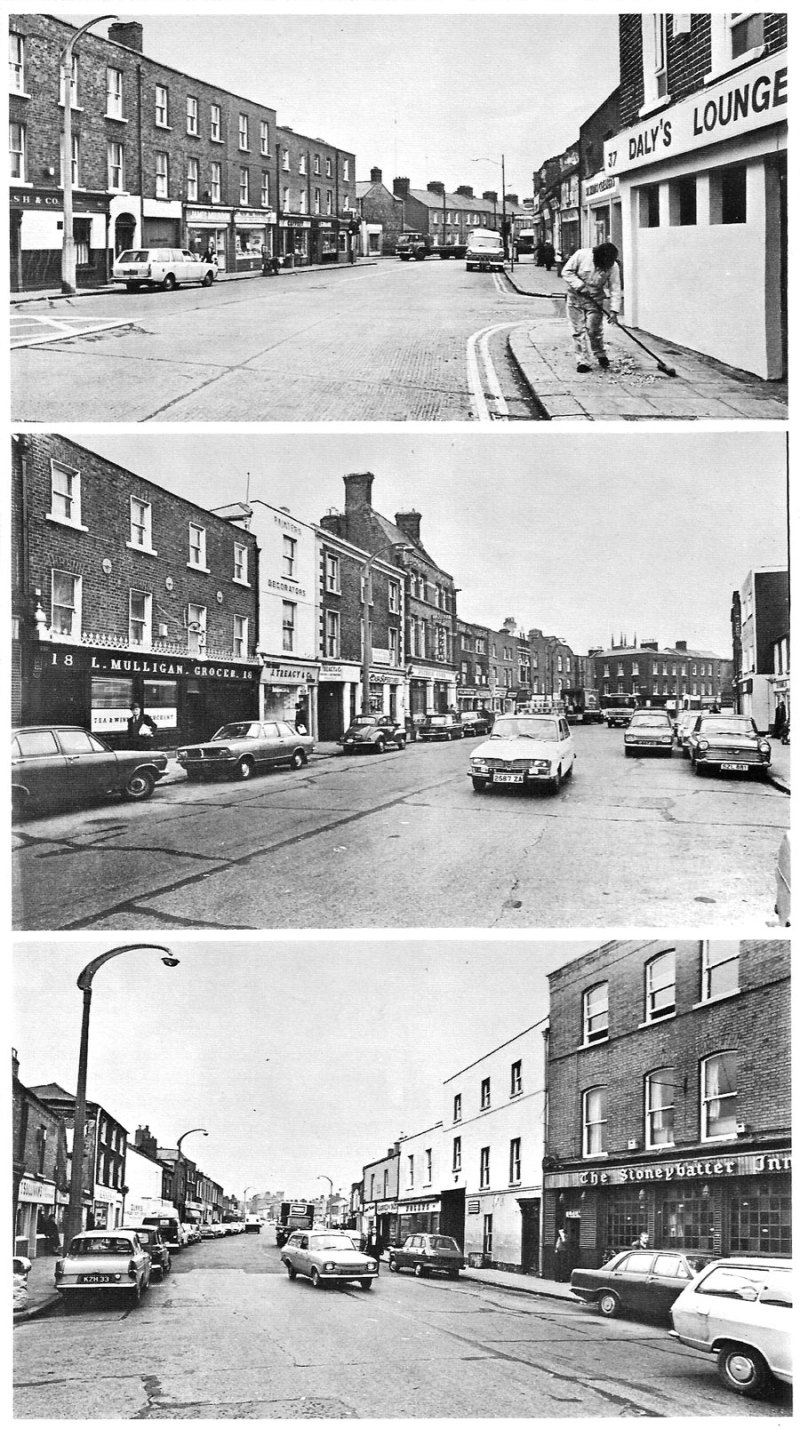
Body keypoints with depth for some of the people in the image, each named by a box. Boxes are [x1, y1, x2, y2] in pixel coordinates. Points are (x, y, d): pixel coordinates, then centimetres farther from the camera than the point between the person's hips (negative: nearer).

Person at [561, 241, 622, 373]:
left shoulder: (613, 266, -14)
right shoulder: (581, 255, -20)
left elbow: (615, 289, -14)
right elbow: (566, 272, -13)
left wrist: (613, 310, -22)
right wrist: (580, 286, -22)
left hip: (595, 301, 0)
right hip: (576, 298, 0)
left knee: (594, 330, -5)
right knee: (578, 331, -2)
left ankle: (601, 355, 19)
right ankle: (583, 361, 3)